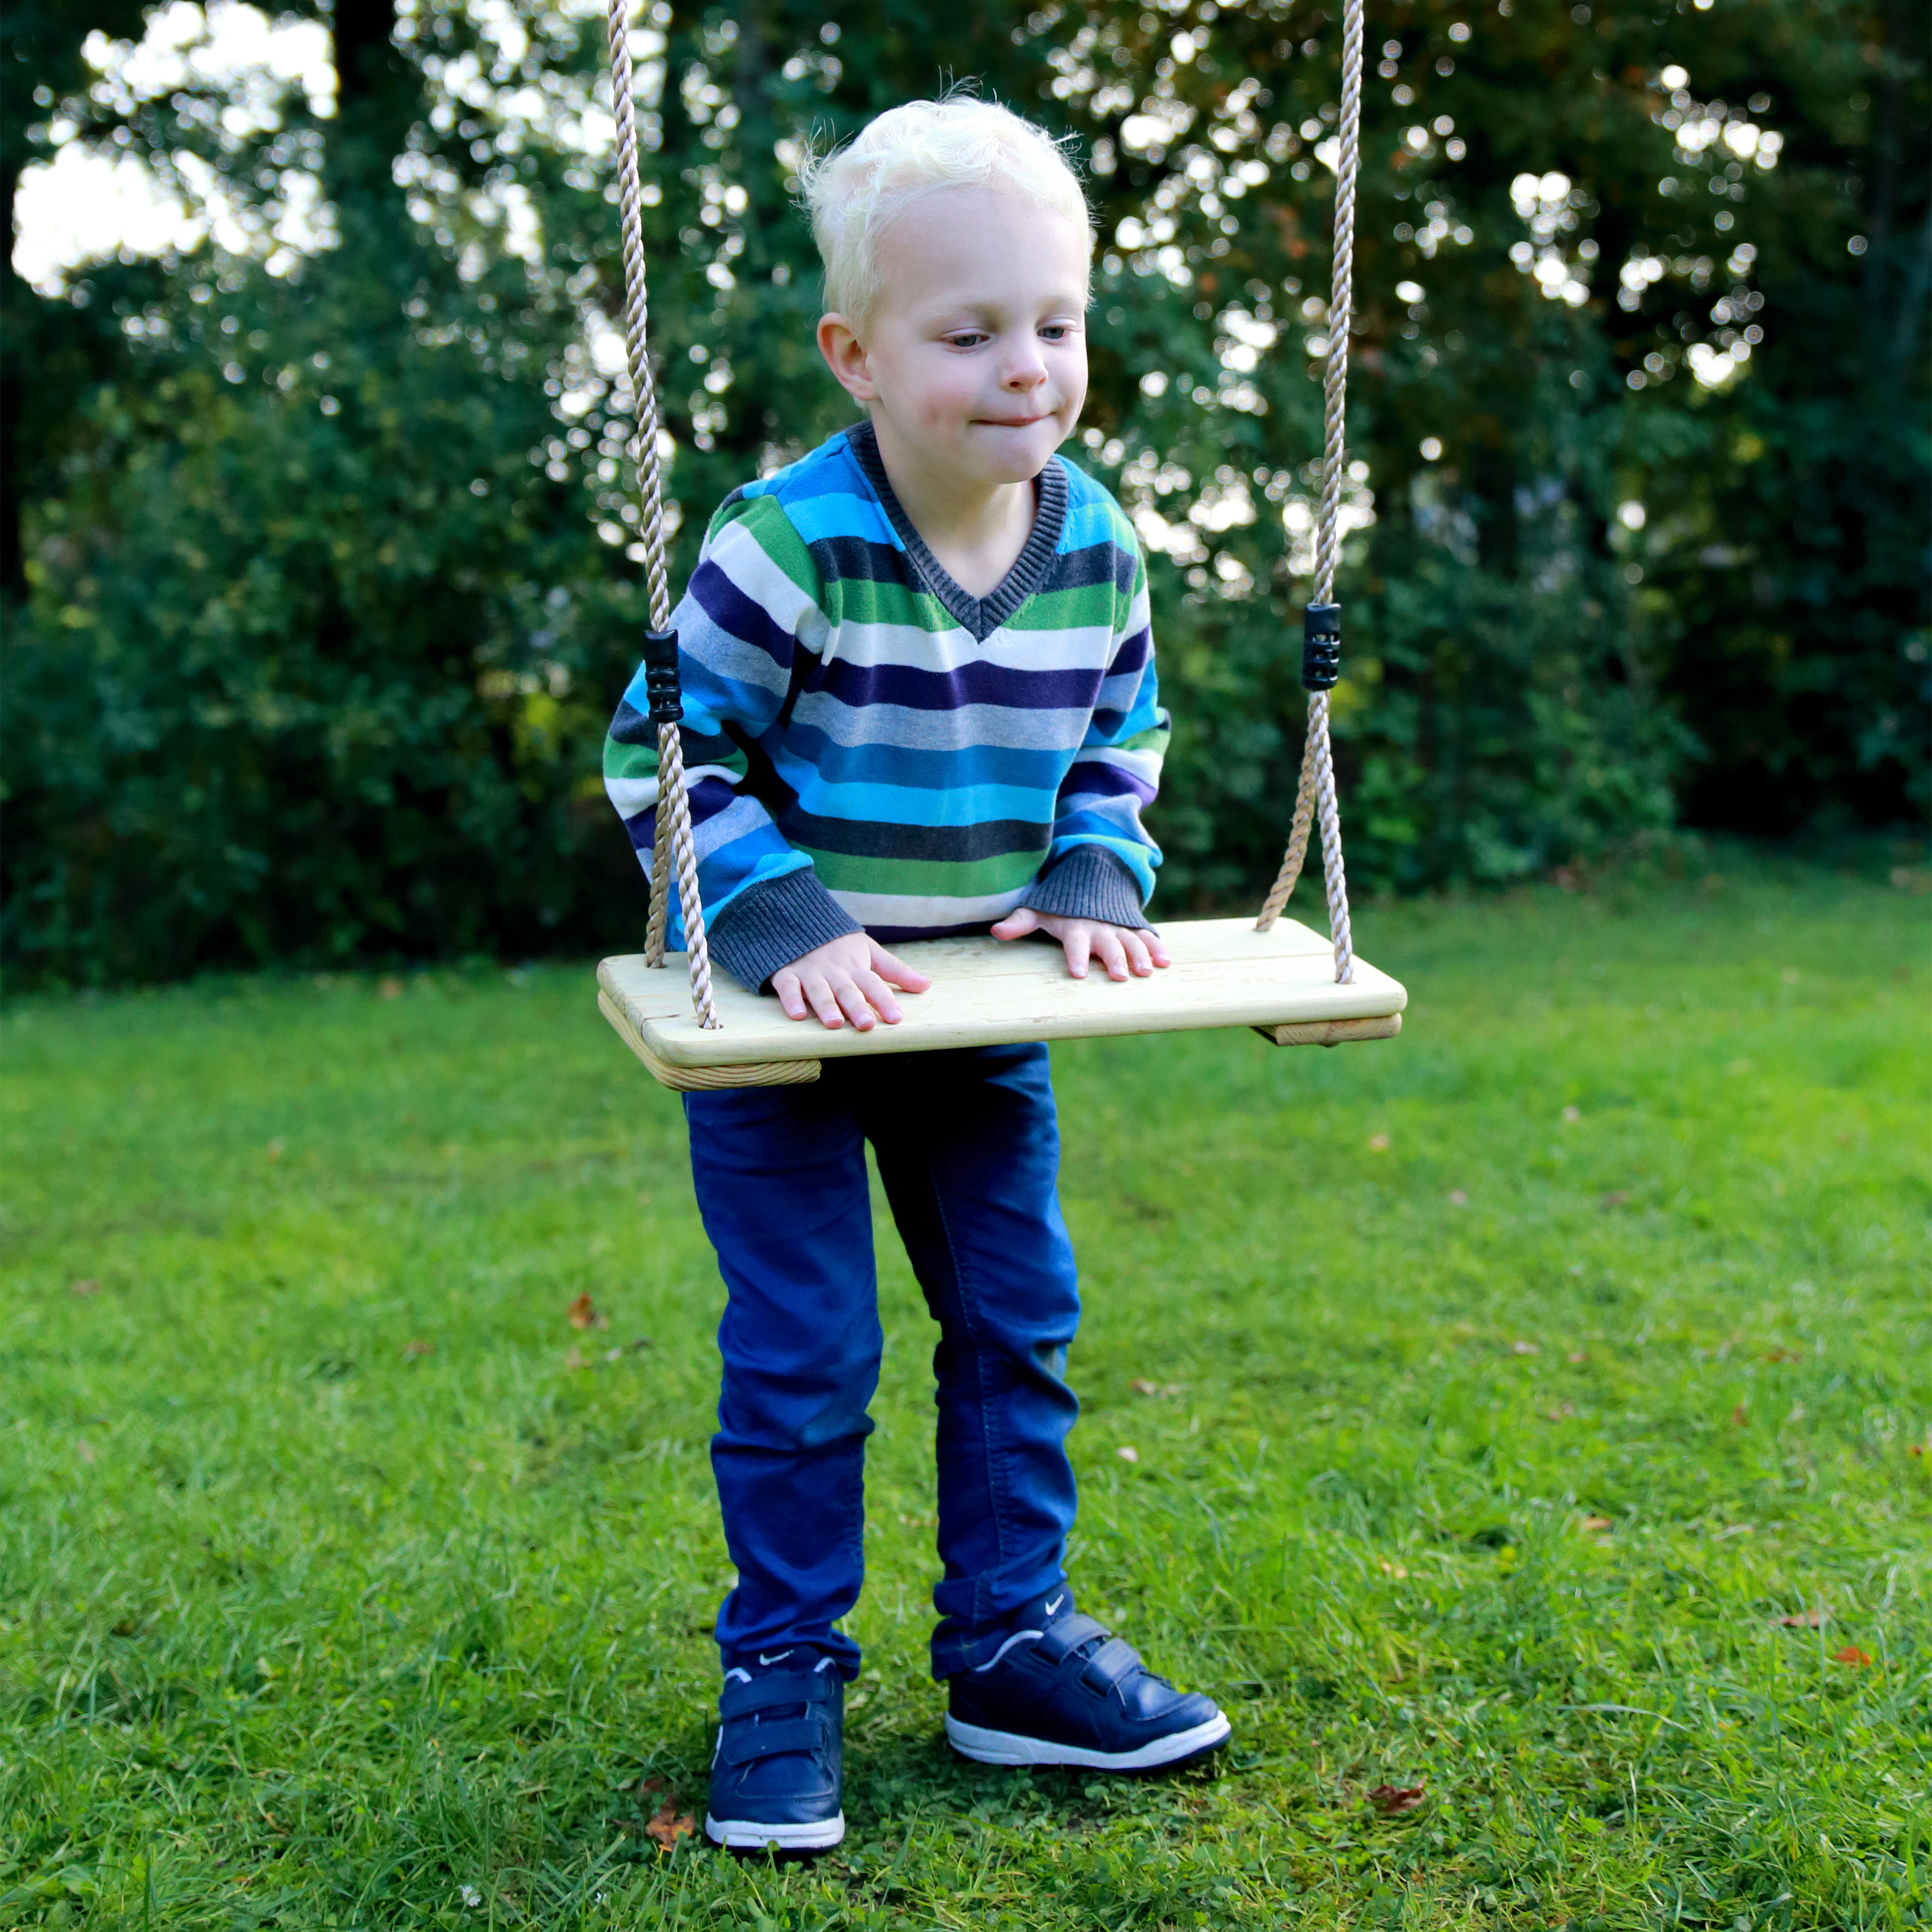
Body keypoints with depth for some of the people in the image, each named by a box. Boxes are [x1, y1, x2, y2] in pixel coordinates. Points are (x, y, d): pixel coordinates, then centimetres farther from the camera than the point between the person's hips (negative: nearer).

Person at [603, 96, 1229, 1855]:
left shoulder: (1095, 548, -5)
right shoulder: (788, 548, -21)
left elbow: (1120, 738, 12)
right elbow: (664, 750, -15)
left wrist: (1095, 881, -5)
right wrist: (783, 924, -25)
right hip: (783, 1020, -5)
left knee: (1020, 1322, 11)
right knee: (803, 1359, 0)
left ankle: (1011, 1644, 27)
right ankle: (782, 1677, 19)